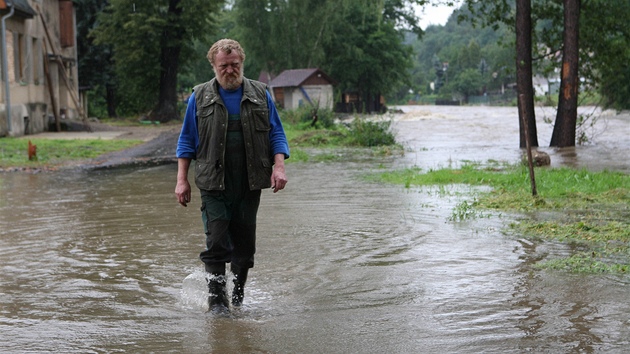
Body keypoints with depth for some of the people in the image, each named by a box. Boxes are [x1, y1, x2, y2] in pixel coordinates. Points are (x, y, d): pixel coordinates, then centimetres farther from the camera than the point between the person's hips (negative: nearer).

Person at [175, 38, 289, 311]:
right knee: (217, 242, -10)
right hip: (214, 186, -2)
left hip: (249, 185, 2)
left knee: (245, 245, 7)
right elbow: (187, 142, 8)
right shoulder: (200, 97, 5)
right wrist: (182, 180, 2)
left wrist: (279, 167, -6)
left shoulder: (260, 95, 9)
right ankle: (216, 297, -2)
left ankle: (238, 295, 21)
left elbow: (276, 135, 10)